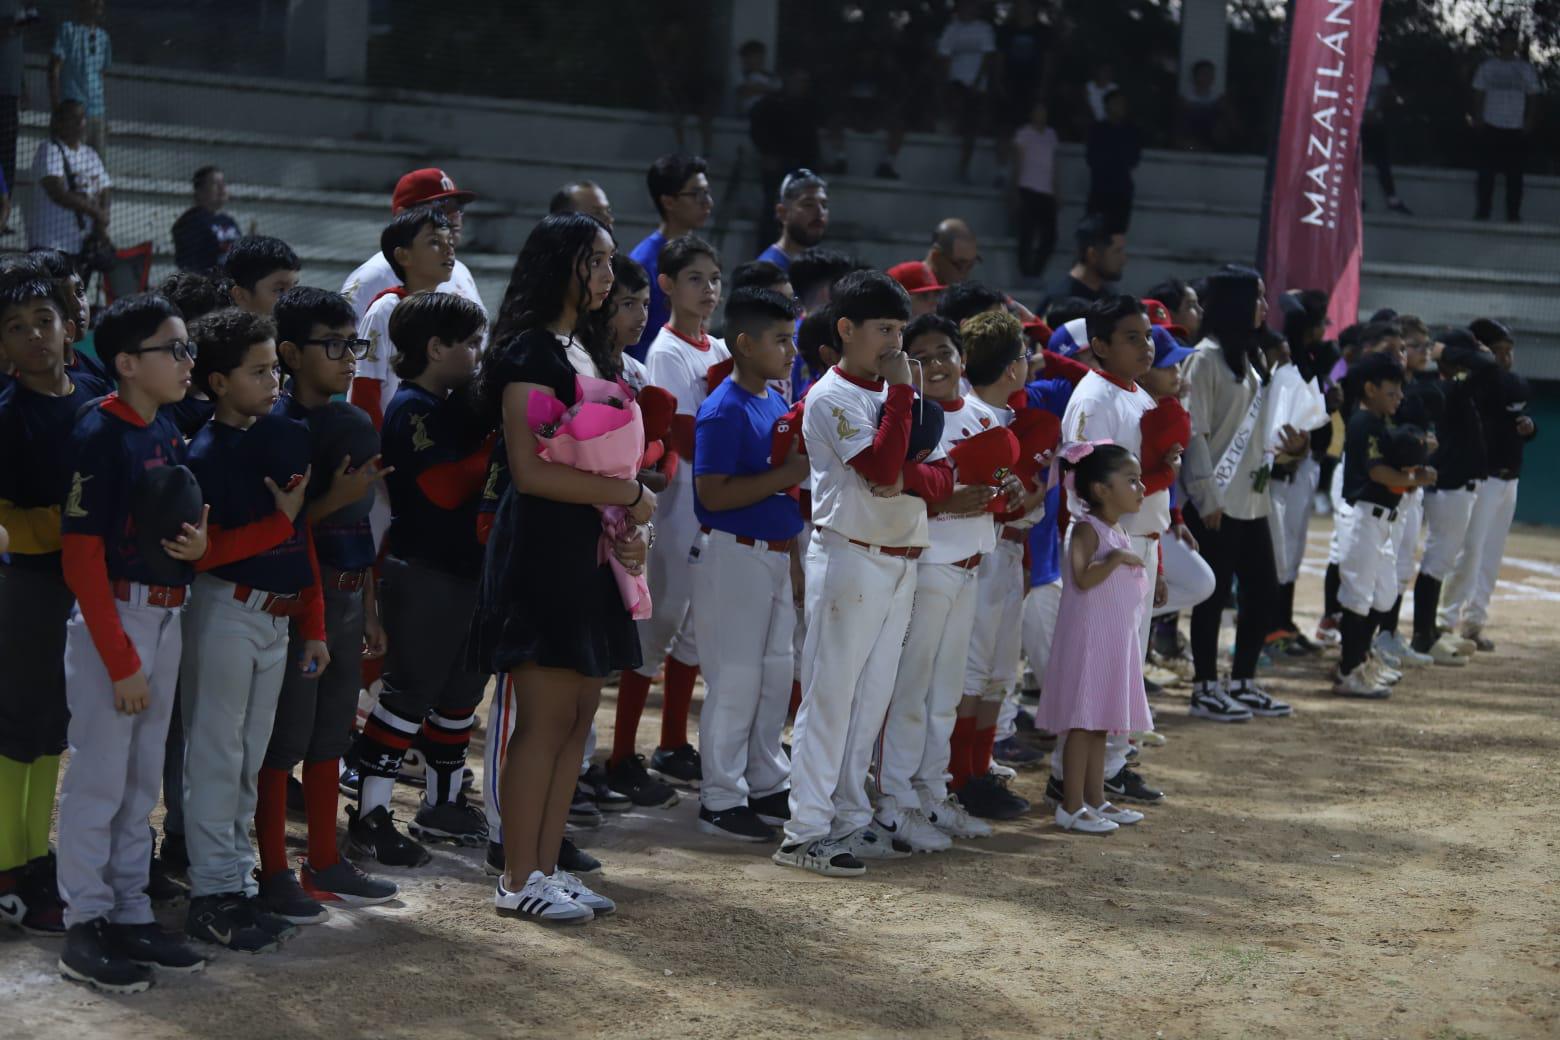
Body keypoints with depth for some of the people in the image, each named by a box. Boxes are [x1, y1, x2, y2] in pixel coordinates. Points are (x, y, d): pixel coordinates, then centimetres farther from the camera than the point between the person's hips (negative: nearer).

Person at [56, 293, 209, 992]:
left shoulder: (169, 434, 9)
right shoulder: (100, 435, -15)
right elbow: (82, 558, -17)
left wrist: (199, 543, -5)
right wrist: (120, 661, -18)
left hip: (167, 617, 8)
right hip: (113, 617, -8)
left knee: (142, 779, 13)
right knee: (98, 776, -2)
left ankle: (130, 916, 22)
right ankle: (85, 928, 5)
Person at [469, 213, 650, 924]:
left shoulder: (586, 349, 18)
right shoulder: (531, 353, -12)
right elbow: (530, 470, -19)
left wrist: (622, 531, 5)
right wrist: (627, 495, -12)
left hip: (584, 552, 9)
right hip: (540, 548, -9)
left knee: (580, 711, 9)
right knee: (546, 716, -7)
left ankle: (547, 866, 15)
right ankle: (518, 881, -1)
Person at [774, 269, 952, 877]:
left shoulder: (894, 392, 14)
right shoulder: (831, 397, -10)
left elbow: (942, 478, 8)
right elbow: (881, 466, -24)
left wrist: (910, 476, -14)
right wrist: (900, 390, -17)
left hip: (901, 562, 8)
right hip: (850, 557, -8)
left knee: (872, 697, 11)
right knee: (829, 695, -6)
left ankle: (849, 821, 18)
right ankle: (804, 832, -4)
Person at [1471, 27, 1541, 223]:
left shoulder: (1526, 67, 7)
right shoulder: (1487, 66, 6)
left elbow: (1532, 96, 7)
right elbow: (1479, 94, 7)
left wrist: (1530, 121, -4)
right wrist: (1477, 118, -3)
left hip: (1516, 128, 0)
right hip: (1491, 126, 0)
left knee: (1514, 173, 2)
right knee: (1486, 170, 0)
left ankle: (1513, 214, 6)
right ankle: (1482, 212, 6)